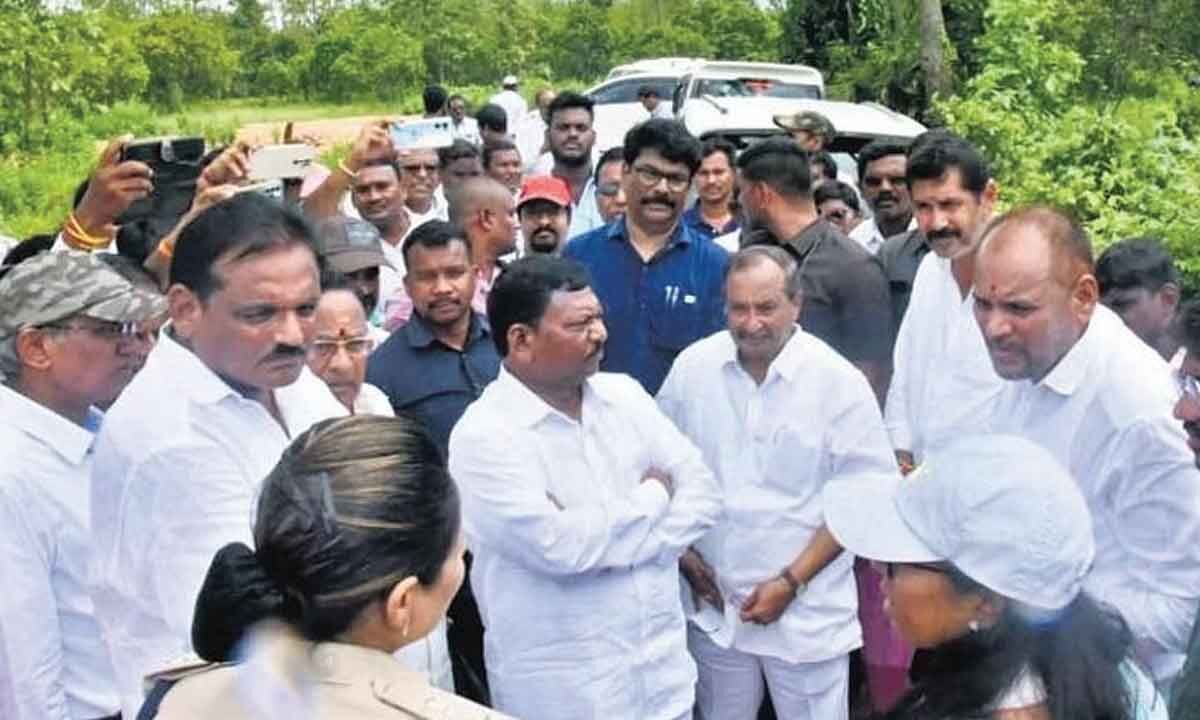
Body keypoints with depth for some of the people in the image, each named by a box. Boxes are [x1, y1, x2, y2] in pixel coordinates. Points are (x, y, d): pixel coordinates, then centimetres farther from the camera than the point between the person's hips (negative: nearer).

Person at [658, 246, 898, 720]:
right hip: (713, 603, 3)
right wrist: (681, 550, 0)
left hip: (806, 613, -3)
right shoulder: (693, 366, -4)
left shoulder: (839, 381, -13)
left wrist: (792, 581, -13)